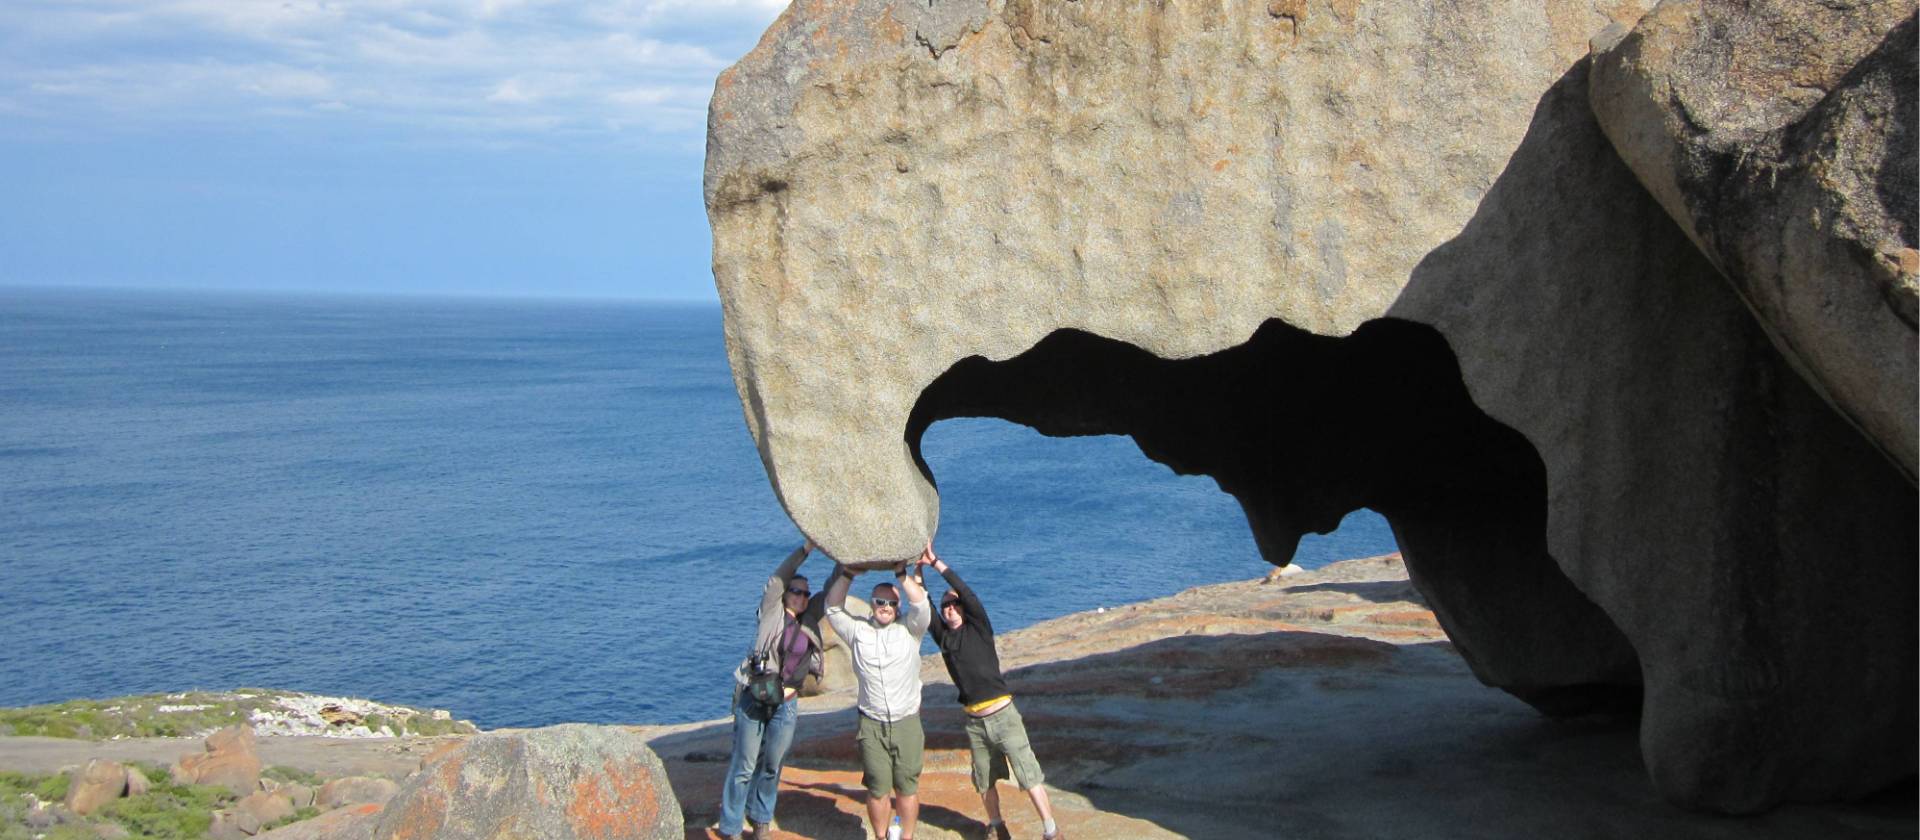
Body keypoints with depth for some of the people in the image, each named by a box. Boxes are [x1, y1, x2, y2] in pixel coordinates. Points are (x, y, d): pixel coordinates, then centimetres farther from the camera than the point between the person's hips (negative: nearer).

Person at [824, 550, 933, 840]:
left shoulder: (909, 629, 5)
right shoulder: (858, 631, 8)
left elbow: (921, 604, -10)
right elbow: (833, 608, 1)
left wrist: (901, 573, -14)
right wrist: (847, 574, -6)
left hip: (907, 723, 0)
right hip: (872, 725, 0)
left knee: (907, 785, 3)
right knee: (878, 787, 2)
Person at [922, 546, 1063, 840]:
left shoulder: (979, 628, -3)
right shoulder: (943, 637, 7)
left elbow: (967, 593, -16)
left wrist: (936, 563, -18)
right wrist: (917, 572, -9)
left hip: (1003, 715, -4)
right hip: (975, 723, 4)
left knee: (1030, 777, -5)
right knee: (985, 782, 13)